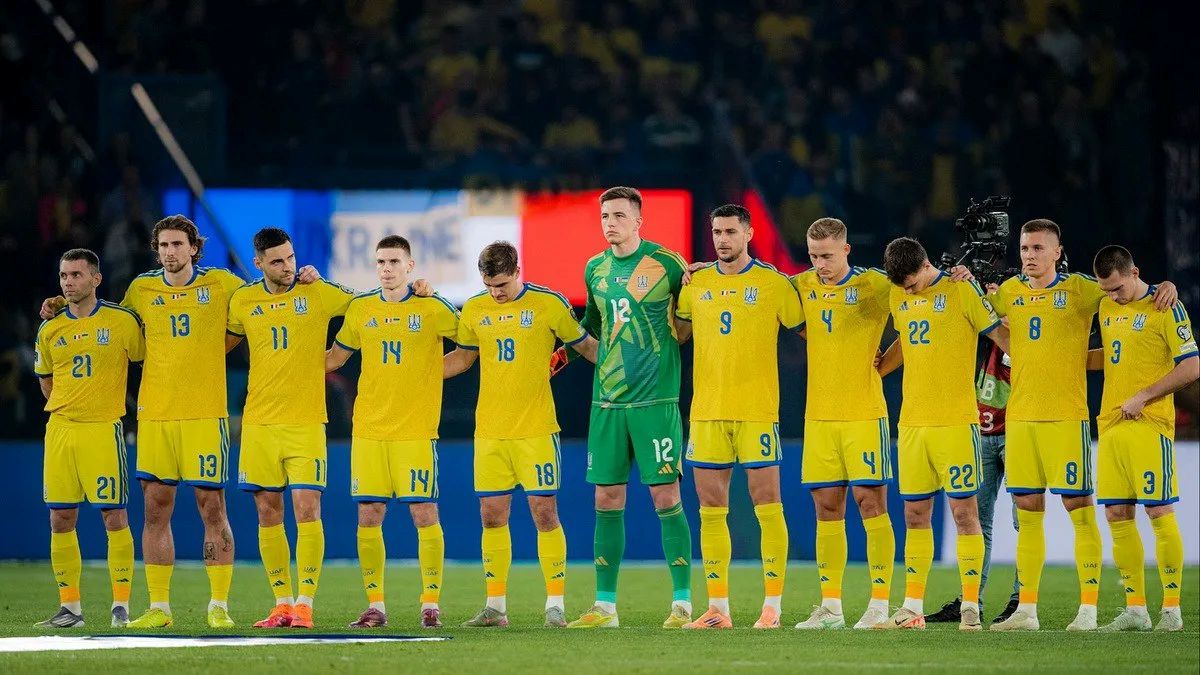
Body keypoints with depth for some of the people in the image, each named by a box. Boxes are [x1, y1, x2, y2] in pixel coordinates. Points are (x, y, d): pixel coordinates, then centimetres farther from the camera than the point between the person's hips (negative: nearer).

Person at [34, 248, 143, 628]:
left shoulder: (122, 322, -2)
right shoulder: (50, 330, 9)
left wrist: (105, 398, 6)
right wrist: (72, 402, 12)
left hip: (104, 428, -4)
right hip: (60, 428, 4)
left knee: (114, 515, -5)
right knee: (60, 518, 2)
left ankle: (121, 605, 0)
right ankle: (70, 607, 8)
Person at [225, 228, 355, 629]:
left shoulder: (318, 294, -1)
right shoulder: (243, 301, 7)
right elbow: (224, 343, 24)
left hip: (306, 421, -3)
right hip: (259, 422, 3)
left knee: (306, 507, -11)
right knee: (267, 512, 4)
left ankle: (304, 604, -8)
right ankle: (282, 604, 11)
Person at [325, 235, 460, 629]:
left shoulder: (432, 309, -2)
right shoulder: (360, 309, 8)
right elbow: (336, 356, 20)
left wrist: (429, 372, -2)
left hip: (416, 430, -3)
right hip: (368, 429, 3)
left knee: (424, 514, -5)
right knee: (368, 516, 2)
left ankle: (431, 605, 1)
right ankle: (375, 607, 8)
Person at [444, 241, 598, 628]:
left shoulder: (549, 304, -4)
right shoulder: (474, 310, 6)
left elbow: (585, 346, 6)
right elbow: (463, 357, 21)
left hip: (536, 429, -4)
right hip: (489, 432, 4)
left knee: (544, 512, -5)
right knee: (492, 516, 4)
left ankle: (555, 605, 0)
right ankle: (495, 607, 10)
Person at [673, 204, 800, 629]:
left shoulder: (773, 283, -1)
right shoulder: (695, 284, 10)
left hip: (757, 410, -4)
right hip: (706, 410, 4)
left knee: (766, 505, -4)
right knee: (710, 509, 4)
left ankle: (772, 606, -1)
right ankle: (717, 607, 9)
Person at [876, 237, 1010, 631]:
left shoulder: (961, 291, -6)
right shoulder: (898, 295, 12)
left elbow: (1001, 336, -3)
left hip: (956, 421, -6)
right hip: (912, 421, 6)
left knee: (964, 511, -4)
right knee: (915, 516, 7)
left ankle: (971, 607, -3)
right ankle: (912, 608, 11)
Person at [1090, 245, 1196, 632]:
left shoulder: (1165, 307, -7)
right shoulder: (1107, 307, 14)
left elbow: (1191, 367, -10)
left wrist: (1142, 397, -14)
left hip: (1149, 425, -7)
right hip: (1111, 425, 7)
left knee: (1159, 512, -7)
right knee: (1117, 516, 4)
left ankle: (1171, 610, -2)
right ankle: (1135, 610, 9)